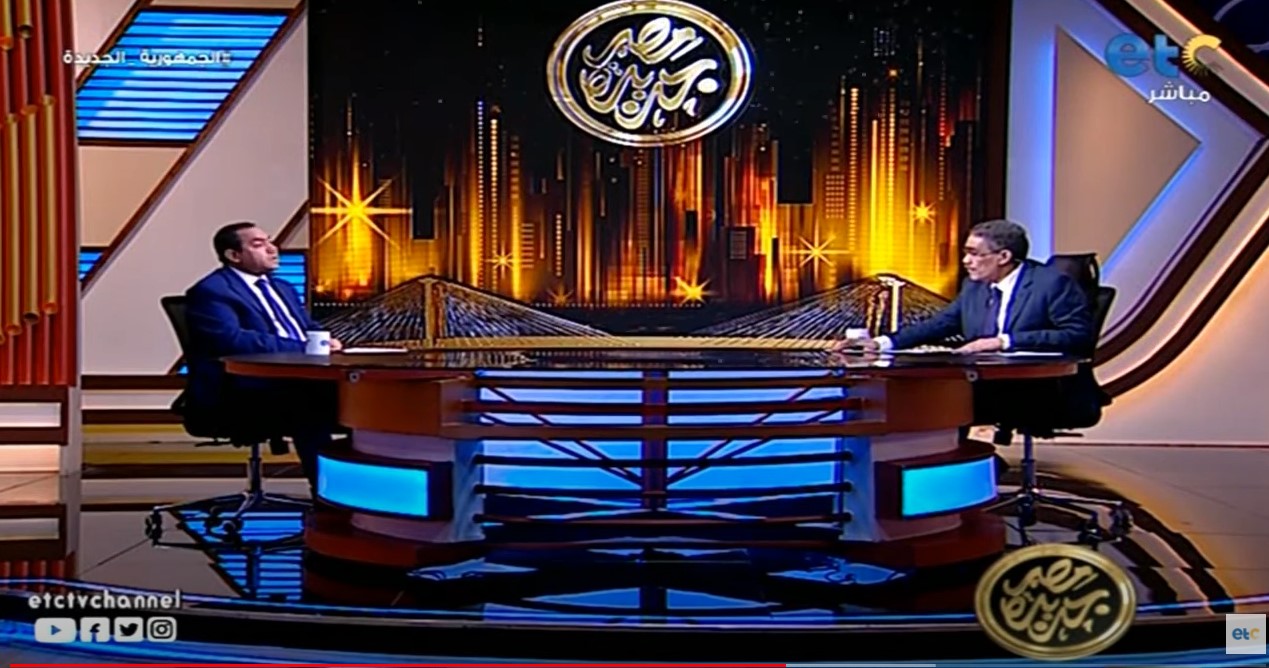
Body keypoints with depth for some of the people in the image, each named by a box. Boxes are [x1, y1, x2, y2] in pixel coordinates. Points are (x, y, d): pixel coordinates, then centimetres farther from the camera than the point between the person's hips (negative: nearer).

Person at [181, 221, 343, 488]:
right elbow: (231, 339, -19)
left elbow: (310, 329, 24)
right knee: (311, 406, -35)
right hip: (244, 392, -8)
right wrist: (304, 348, -21)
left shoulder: (282, 288, 24)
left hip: (296, 381, 8)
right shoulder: (211, 291, -4)